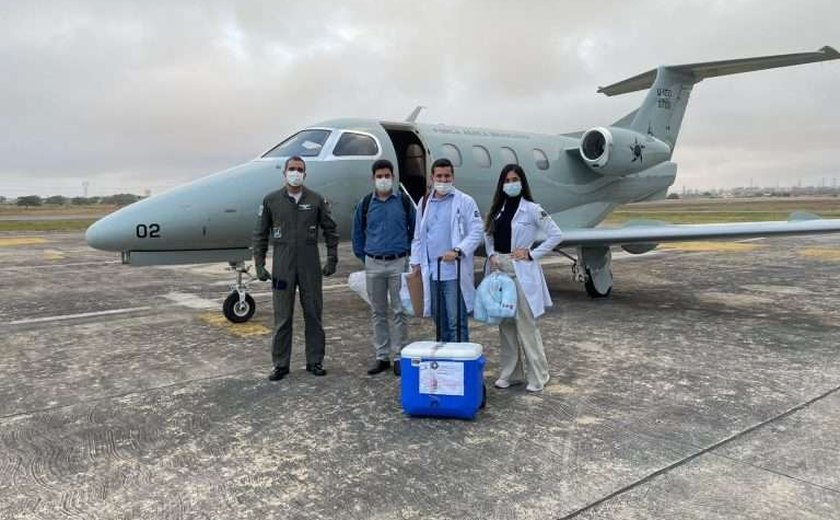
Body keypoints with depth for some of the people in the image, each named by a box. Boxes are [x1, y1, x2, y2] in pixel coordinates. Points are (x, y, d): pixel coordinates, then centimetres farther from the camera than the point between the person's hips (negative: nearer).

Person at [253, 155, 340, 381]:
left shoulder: (316, 200, 3)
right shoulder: (271, 200, 2)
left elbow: (330, 231, 8)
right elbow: (260, 235, 6)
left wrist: (332, 259, 2)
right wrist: (259, 265, 0)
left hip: (310, 265, 1)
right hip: (283, 265, 0)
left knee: (313, 314, 7)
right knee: (282, 317, 5)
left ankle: (315, 361, 19)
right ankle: (281, 364, 16)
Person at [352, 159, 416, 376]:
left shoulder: (404, 201, 2)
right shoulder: (365, 203, 5)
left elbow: (414, 230, 8)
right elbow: (358, 232, 13)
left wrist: (408, 254, 4)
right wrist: (364, 257, 9)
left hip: (399, 263, -2)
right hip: (373, 265, 2)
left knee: (399, 311, 1)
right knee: (379, 313, 9)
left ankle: (399, 356, 10)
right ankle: (381, 356, 18)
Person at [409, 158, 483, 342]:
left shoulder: (465, 201, -2)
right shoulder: (425, 202, 14)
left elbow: (476, 232, -8)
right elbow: (418, 236, 18)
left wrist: (458, 251, -20)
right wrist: (416, 262, 11)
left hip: (454, 273, -5)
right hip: (431, 273, 5)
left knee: (456, 323, -5)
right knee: (440, 322, 15)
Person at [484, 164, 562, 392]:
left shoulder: (531, 209, -6)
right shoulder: (497, 210, 10)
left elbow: (556, 235, -6)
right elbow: (488, 235, 22)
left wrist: (532, 254, -10)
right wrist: (491, 255, 5)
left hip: (521, 271, -5)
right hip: (499, 269, 6)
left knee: (525, 324, -4)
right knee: (506, 324, 10)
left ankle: (538, 375, 8)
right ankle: (510, 372, 21)